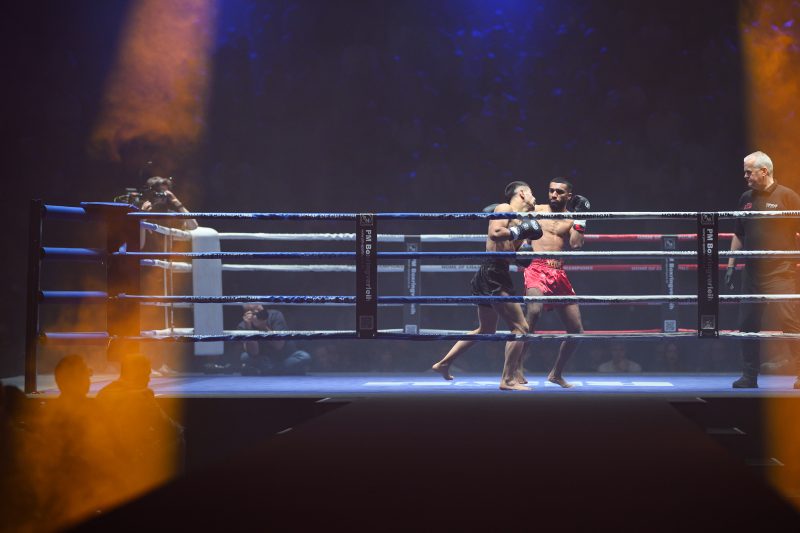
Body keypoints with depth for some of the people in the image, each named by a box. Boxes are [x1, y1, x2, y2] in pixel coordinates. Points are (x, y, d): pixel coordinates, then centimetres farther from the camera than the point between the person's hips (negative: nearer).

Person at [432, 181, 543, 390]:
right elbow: (494, 233, -23)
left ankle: (444, 363, 31)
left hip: (490, 276, 11)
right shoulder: (504, 208, -5)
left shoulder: (519, 220, 21)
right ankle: (508, 380, -6)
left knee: (486, 330, 24)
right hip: (493, 273, -11)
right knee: (520, 328, -10)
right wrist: (518, 231, -16)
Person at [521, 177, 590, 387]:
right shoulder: (536, 210, 12)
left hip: (559, 274, 4)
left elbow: (576, 245, -3)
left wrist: (580, 217, -4)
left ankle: (556, 374, 26)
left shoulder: (571, 219, 13)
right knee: (534, 310, -34)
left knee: (576, 331, 6)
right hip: (537, 268, -4)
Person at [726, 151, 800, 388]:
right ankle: (749, 376, 14)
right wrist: (731, 264, 16)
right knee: (748, 324, 6)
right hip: (752, 273, 6)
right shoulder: (746, 199, 13)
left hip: (780, 273, -6)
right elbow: (738, 235, 21)